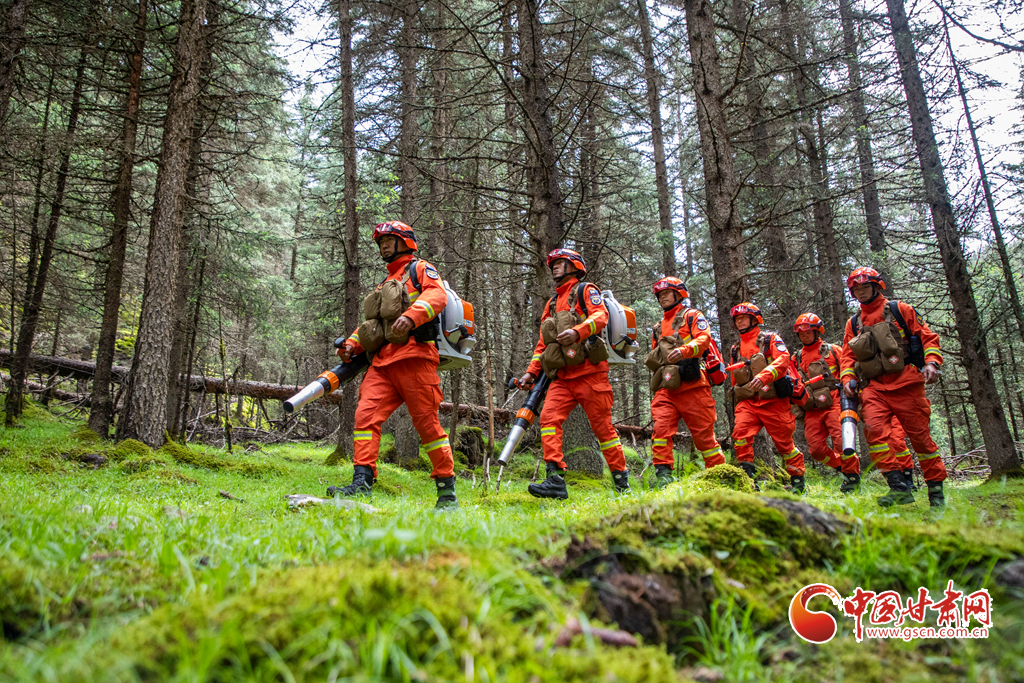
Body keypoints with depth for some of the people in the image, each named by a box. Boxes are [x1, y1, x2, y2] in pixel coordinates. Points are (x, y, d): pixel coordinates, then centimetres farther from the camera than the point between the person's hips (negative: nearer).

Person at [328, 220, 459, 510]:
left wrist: (411, 315, -27)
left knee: (427, 423, -6)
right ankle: (362, 482, -14)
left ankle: (447, 491, 3)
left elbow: (437, 294, -9)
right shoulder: (385, 284, 33)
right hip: (383, 361, 7)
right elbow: (371, 322, 29)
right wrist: (352, 344, 11)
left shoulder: (420, 269, 11)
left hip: (414, 357, -7)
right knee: (365, 415, -11)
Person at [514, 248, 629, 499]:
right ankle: (556, 480, -20)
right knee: (549, 417, -14)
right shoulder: (552, 303, 26)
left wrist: (577, 331, -30)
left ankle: (621, 480, 12)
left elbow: (601, 315, -12)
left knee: (602, 425, -2)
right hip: (562, 377, 6)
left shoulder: (585, 290, 8)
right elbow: (542, 343, 26)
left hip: (589, 372, -6)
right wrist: (532, 372, 15)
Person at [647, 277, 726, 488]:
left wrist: (683, 350, -27)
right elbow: (654, 358, 36)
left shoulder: (691, 316, 11)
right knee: (661, 427, -15)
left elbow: (704, 338, -9)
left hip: (693, 385, -5)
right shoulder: (659, 327, 28)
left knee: (704, 434, -1)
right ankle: (663, 473, -15)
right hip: (666, 387, 5)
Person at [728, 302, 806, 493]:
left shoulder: (770, 339, 5)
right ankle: (746, 476, -16)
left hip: (773, 400, -4)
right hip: (747, 401, 4)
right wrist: (736, 399, 21)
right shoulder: (736, 350, 20)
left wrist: (764, 376, -31)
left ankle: (797, 479, 21)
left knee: (784, 442, 2)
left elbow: (783, 360, -14)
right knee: (740, 432, -20)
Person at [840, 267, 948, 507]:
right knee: (874, 430, -19)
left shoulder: (899, 310, 8)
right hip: (874, 387, 3)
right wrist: (848, 378, 3)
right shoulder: (853, 323, 18)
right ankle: (899, 487, -17)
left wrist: (931, 362, -11)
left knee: (919, 434, 0)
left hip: (905, 383, -3)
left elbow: (927, 336, 5)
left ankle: (936, 488, 15)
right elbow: (847, 355, 20)